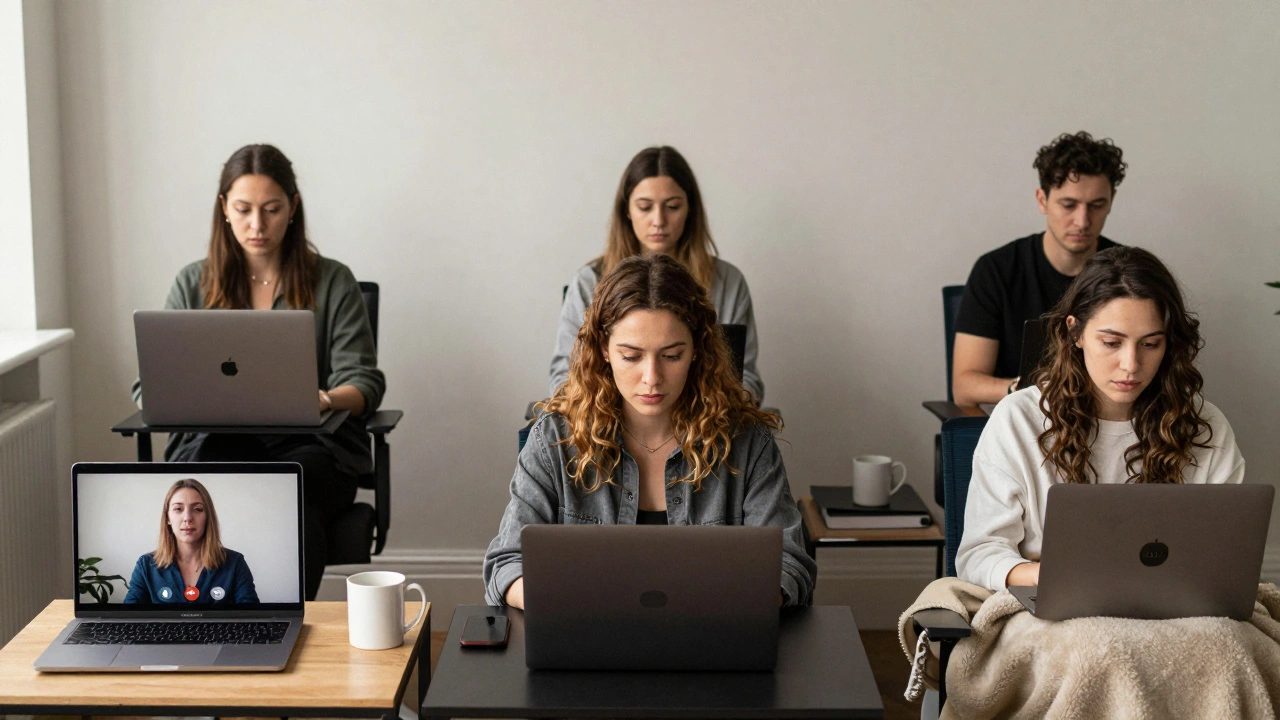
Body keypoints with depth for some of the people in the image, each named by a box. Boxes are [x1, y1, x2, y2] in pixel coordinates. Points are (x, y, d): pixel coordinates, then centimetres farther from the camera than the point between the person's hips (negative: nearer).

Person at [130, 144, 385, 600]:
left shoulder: (333, 283, 11)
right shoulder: (193, 285, 16)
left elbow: (363, 383, 3)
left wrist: (328, 401, -22)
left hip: (308, 444, -1)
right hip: (214, 442, 1)